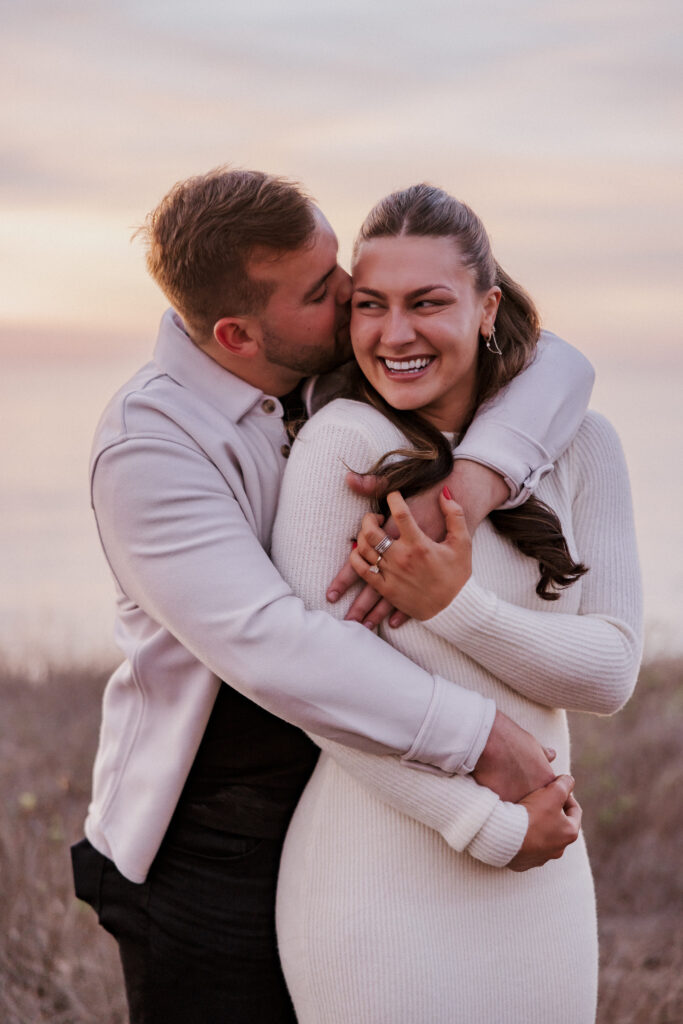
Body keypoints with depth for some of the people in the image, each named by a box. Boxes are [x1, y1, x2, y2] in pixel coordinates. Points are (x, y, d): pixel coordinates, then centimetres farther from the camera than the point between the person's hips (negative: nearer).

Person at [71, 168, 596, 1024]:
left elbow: (553, 365, -8)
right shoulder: (147, 444, -21)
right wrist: (480, 738, -30)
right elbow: (268, 645, -31)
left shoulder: (349, 368, -1)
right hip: (214, 850, -6)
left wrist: (469, 488, -27)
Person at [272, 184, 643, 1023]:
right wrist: (486, 822, -13)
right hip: (378, 879, -4)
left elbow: (612, 671, -2)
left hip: (543, 877, 4)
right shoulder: (341, 441, -9)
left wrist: (454, 604, -18)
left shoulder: (580, 445, 3)